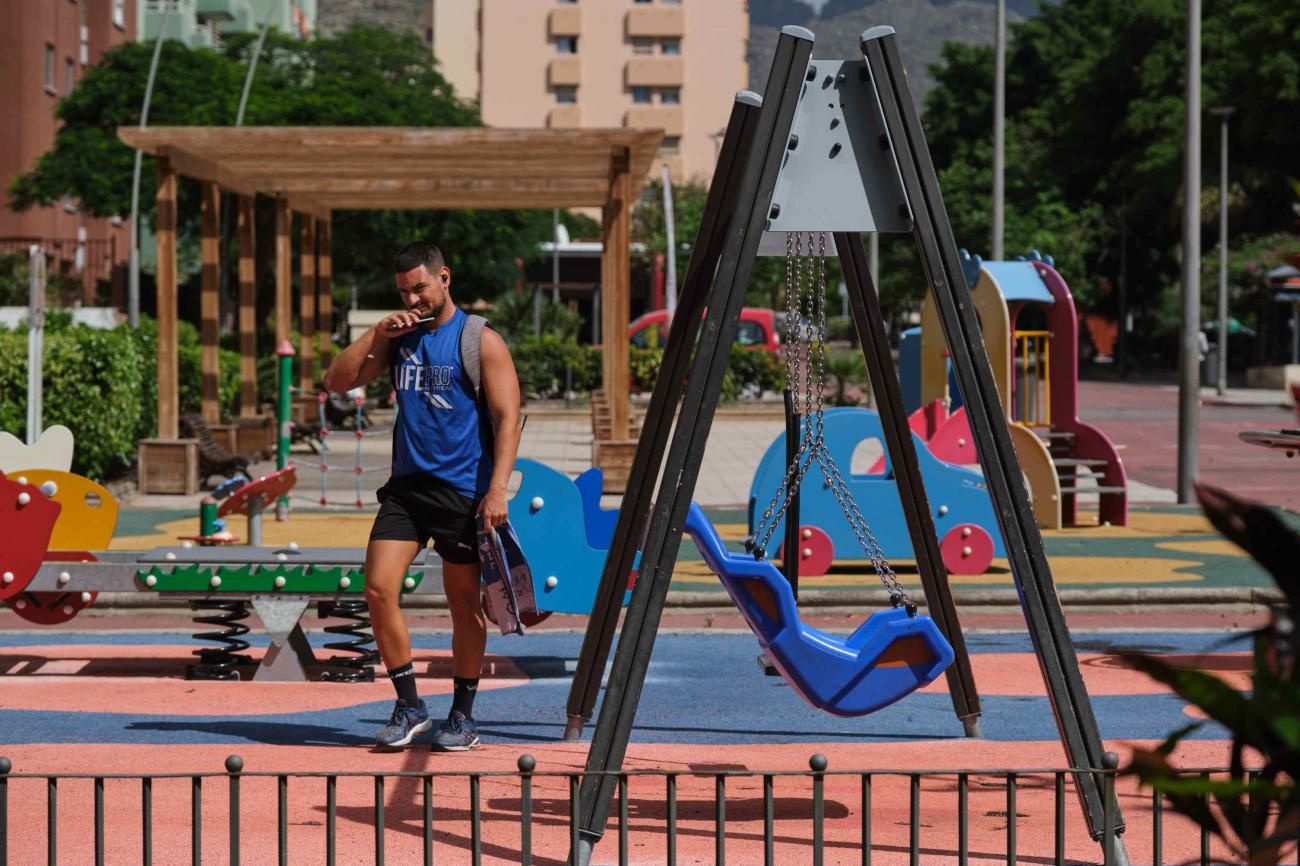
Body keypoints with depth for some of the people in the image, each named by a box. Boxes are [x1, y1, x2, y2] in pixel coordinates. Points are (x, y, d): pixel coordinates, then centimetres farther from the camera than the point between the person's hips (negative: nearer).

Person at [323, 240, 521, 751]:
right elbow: (337, 382, 8)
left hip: (462, 491, -5)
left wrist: (496, 490, -18)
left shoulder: (481, 342, -3)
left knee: (464, 604, 4)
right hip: (406, 485, 5)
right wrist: (377, 334, -3)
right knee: (378, 590, -7)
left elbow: (507, 419, -8)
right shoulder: (398, 338, 12)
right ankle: (409, 707, 4)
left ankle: (463, 716, 16)